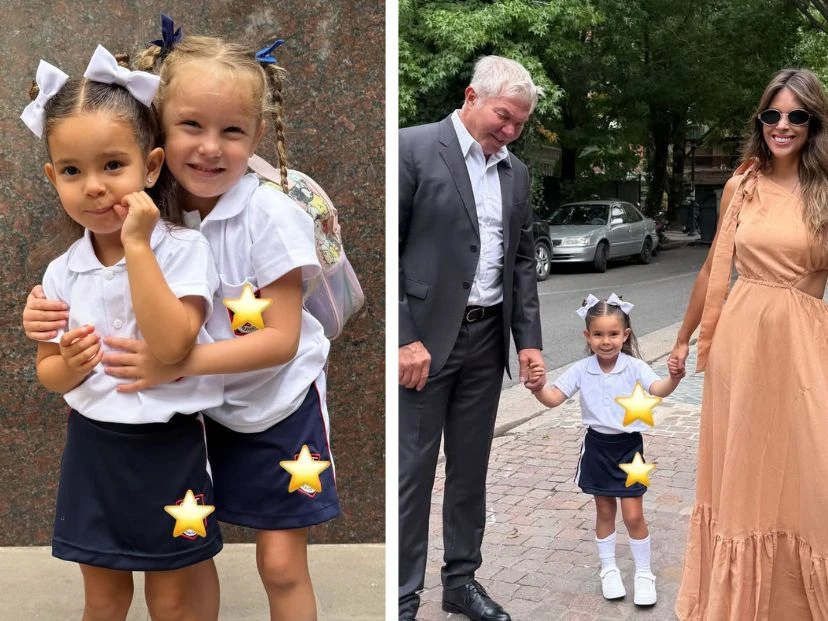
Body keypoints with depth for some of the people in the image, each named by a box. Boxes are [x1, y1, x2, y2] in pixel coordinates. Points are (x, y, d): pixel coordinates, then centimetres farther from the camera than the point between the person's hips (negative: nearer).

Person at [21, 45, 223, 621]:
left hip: (168, 449, -4)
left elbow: (171, 345, -29)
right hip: (93, 448, 4)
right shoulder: (62, 272, -2)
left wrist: (136, 246, -28)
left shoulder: (183, 249, -15)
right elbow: (46, 370, 8)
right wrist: (67, 367, -17)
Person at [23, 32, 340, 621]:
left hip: (277, 402, -4)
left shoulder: (270, 217, -23)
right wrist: (58, 311, -20)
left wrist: (181, 363, -35)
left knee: (281, 564, 4)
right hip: (196, 406, 4)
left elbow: (281, 340, -24)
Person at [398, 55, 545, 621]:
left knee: (471, 468, 14)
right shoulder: (413, 148, -8)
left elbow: (522, 260, 15)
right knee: (411, 472, 0)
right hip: (424, 336, -6)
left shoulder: (516, 173, 12)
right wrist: (402, 337, -17)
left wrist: (528, 339, 6)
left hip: (487, 339, 6)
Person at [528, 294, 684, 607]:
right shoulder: (581, 370, -6)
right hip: (597, 446, 2)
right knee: (604, 511, 15)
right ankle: (609, 569, 32)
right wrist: (537, 387, -33)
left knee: (633, 515, 1)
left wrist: (674, 378, -51)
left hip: (628, 447, -2)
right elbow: (553, 398, -10)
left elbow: (657, 390, -29)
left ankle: (644, 573, 21)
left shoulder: (634, 367, -13)